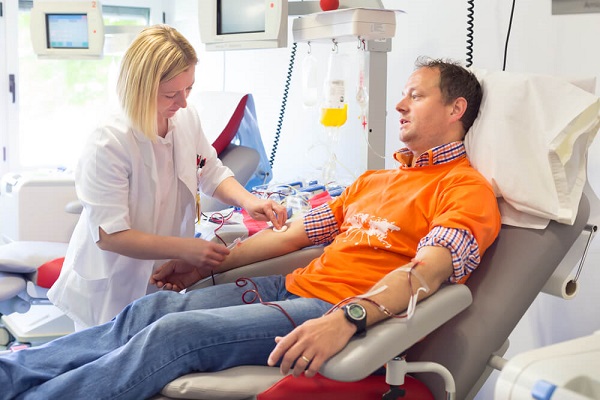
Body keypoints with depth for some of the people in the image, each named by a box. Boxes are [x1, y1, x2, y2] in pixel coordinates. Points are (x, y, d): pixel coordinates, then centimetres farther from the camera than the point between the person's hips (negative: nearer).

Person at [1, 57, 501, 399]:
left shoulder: (466, 189, -3)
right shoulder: (375, 180, 24)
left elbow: (427, 270, -22)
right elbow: (294, 232, 24)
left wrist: (346, 320, -38)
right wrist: (206, 263, 22)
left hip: (342, 309, -8)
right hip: (292, 287, 8)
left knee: (175, 333, -21)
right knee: (155, 308, -8)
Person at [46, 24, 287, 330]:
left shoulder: (187, 120, -7)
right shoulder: (107, 146, -26)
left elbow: (212, 174, 8)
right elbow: (110, 235, -26)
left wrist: (248, 201, -12)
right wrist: (185, 248, -33)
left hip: (165, 280, 6)